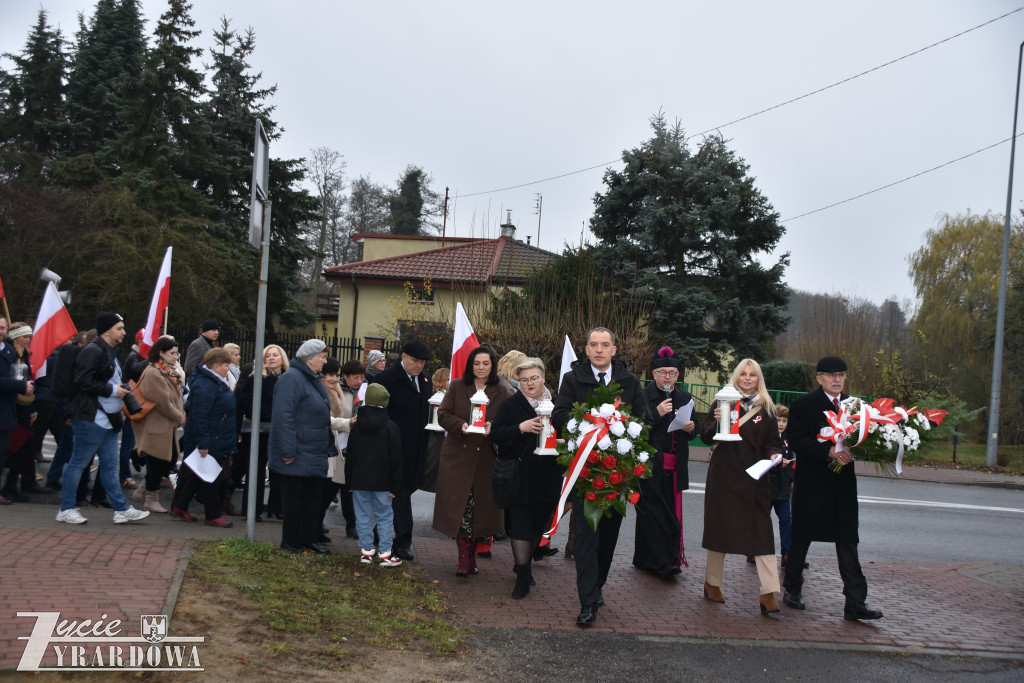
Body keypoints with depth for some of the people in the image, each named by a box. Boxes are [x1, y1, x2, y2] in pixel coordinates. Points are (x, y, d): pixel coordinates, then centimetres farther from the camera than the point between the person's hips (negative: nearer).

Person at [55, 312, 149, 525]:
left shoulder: (108, 351, 17)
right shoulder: (93, 351, -15)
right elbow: (83, 382, -24)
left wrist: (120, 388, 11)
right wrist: (112, 390, -17)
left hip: (107, 419, 10)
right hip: (91, 418, -10)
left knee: (109, 465, 10)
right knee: (78, 463, 0)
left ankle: (121, 509, 13)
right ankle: (66, 509, 11)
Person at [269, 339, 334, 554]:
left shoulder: (314, 381, 15)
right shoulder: (292, 378, -17)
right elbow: (283, 416, -23)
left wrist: (328, 446, 20)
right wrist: (288, 451, -24)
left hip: (315, 455, 9)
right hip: (297, 455, -9)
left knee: (313, 496, 14)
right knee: (293, 497, 2)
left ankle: (309, 538, 24)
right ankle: (290, 542, 14)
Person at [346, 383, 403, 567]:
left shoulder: (357, 426, 1)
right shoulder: (391, 427, -5)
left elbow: (350, 455, 4)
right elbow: (396, 459, -5)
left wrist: (349, 481, 11)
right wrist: (394, 485, 0)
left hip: (359, 480, 2)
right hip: (382, 482, -2)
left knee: (363, 515, 9)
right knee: (384, 516, 5)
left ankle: (366, 551, 12)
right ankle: (385, 553, 5)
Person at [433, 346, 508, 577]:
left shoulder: (501, 392, 8)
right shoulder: (457, 387, 7)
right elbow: (443, 414, 1)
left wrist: (492, 427, -17)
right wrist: (461, 425, -17)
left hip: (486, 457, 1)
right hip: (458, 455, -1)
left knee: (480, 506, 4)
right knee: (460, 505, -7)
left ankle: (469, 556, 20)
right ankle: (466, 560, -3)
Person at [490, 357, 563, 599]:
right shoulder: (511, 404, 0)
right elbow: (496, 433, -8)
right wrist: (521, 428, -22)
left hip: (547, 476, 3)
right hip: (519, 476, -3)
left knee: (539, 523, 10)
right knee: (521, 524, -5)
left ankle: (524, 566, 31)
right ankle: (523, 577, 1)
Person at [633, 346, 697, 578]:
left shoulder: (684, 399, 13)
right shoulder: (643, 397, -3)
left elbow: (693, 433, 19)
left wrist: (691, 428, -3)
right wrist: (657, 413, -19)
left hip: (674, 466, 5)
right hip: (651, 463, -5)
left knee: (672, 512, 5)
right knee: (653, 511, -7)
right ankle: (662, 561, -5)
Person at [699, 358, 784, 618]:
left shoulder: (766, 408, 9)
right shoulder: (723, 401, 4)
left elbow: (772, 442, 14)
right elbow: (706, 436, 1)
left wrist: (774, 454, -8)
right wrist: (716, 421, -19)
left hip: (754, 478, 1)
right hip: (724, 476, -1)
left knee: (762, 532, -7)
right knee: (719, 527, 6)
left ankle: (768, 594, -8)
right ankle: (712, 583, 22)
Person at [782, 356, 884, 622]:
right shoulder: (803, 405, -4)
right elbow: (796, 440, -13)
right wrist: (829, 452, -23)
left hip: (843, 483, 4)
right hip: (811, 483, -4)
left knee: (848, 541, 2)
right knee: (801, 538, 8)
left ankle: (856, 604, 4)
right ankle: (792, 590, 26)